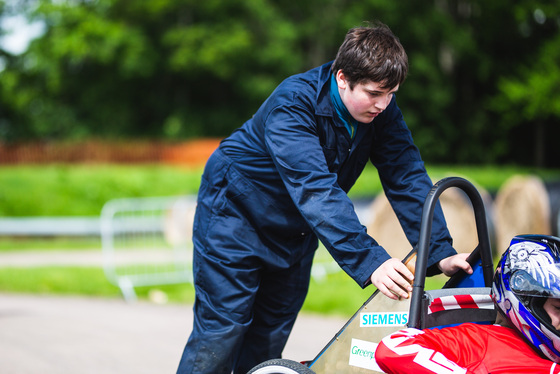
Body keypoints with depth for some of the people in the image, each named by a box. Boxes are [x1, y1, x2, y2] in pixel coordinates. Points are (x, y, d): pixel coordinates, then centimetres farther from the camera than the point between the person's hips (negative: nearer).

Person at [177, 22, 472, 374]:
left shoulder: (381, 108, -13)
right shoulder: (292, 103, -32)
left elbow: (407, 178, -16)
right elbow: (315, 189, -43)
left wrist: (440, 253, -28)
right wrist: (369, 259, -53)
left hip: (295, 233, 7)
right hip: (236, 213, -6)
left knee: (270, 339, 7)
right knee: (221, 332, -11)